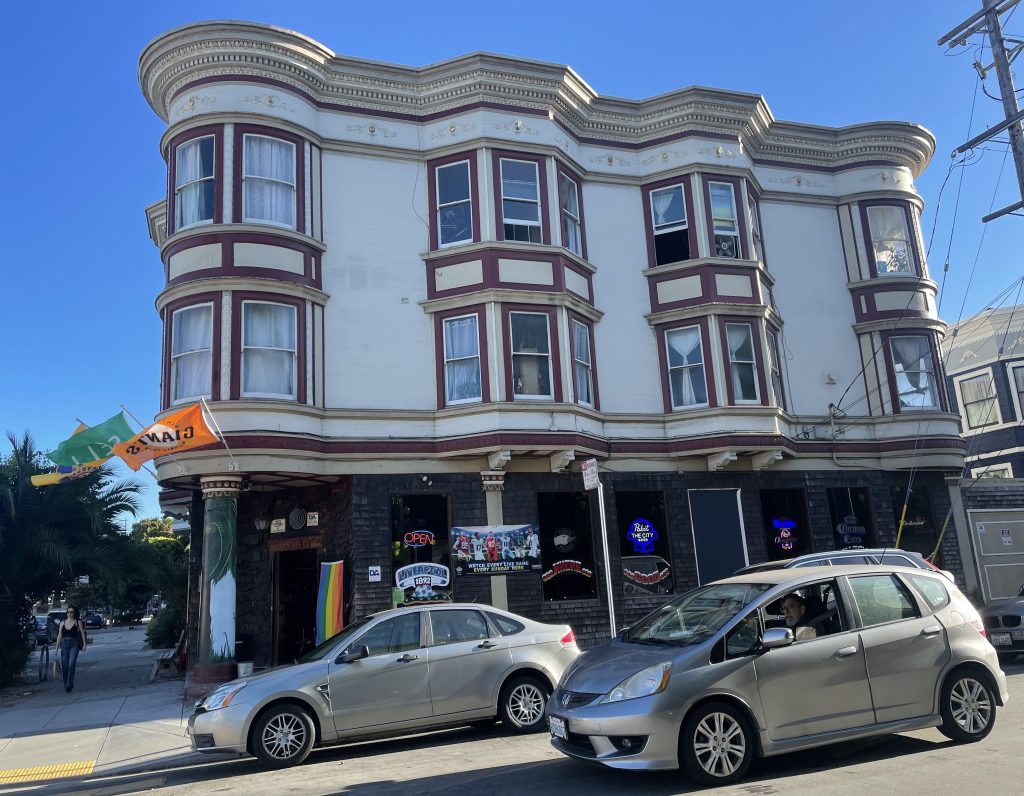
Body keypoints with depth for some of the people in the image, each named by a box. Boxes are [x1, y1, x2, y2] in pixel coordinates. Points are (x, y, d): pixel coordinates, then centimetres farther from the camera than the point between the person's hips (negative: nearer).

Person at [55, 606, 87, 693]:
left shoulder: (78, 622, 3)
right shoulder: (62, 623, 11)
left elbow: (82, 633, 0)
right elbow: (59, 635, 11)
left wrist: (84, 644, -9)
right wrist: (57, 647, 6)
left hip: (74, 644, -3)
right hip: (64, 644, 3)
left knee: (71, 664, -14)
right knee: (64, 665, 4)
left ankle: (69, 685, -14)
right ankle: (66, 685, 19)